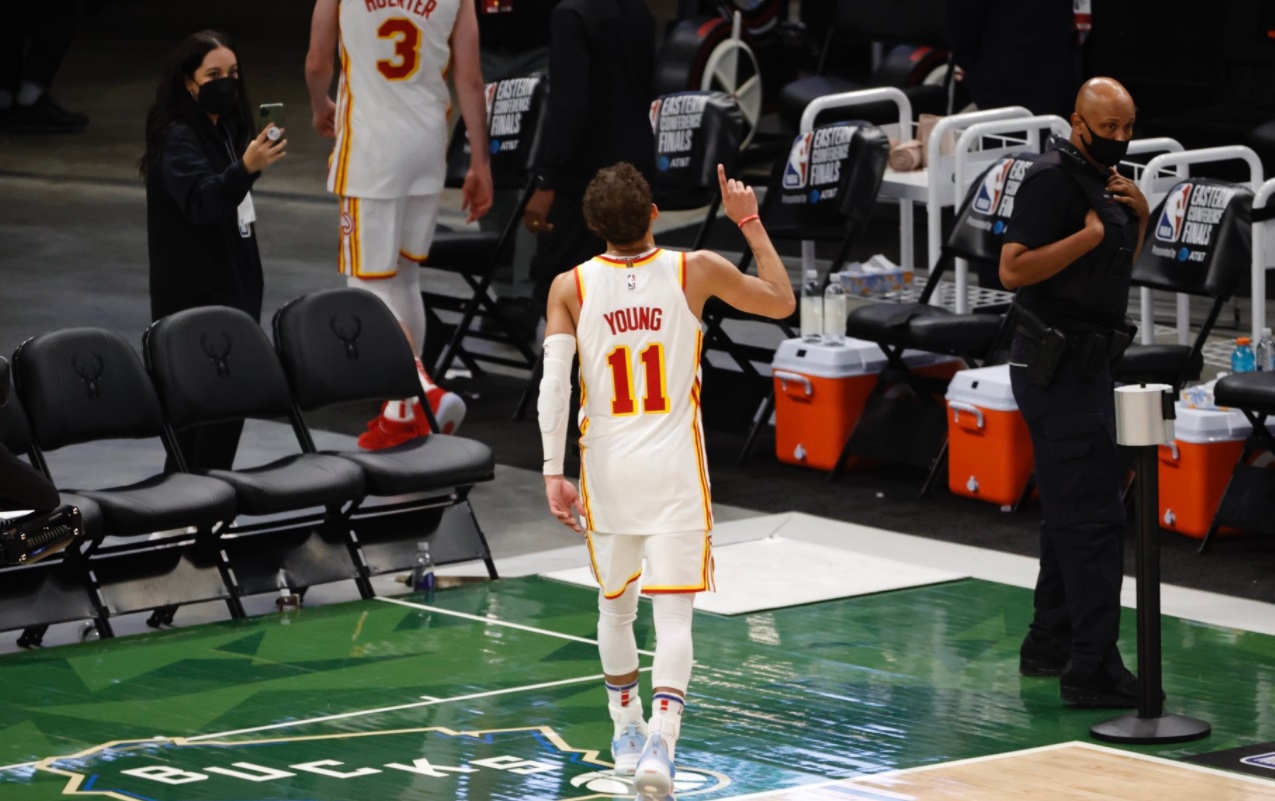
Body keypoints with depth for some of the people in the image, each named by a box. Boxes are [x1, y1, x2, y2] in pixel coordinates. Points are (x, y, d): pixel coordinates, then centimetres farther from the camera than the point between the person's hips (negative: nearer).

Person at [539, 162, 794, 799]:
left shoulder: (571, 287, -3)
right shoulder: (695, 271, -4)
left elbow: (554, 383, -10)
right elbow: (782, 301, 10)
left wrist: (552, 473, -9)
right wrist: (749, 221, 16)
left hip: (607, 465, 2)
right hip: (674, 467, -2)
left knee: (615, 603, 21)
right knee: (674, 611, -4)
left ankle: (626, 733, 35)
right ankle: (660, 741, -21)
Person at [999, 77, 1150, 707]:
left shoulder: (1102, 179, 14)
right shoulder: (1054, 178, -15)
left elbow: (1117, 268, 22)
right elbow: (1014, 269, -21)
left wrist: (1137, 215, 5)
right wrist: (1089, 235, -24)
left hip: (1084, 364, 10)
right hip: (1057, 365, -10)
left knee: (1071, 511, 17)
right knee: (1093, 514, -12)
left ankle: (1050, 645, 27)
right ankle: (1091, 670, -14)